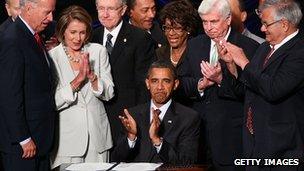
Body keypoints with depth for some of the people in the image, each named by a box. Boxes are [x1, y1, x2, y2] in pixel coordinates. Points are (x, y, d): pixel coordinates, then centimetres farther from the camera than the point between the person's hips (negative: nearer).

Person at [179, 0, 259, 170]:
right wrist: (201, 84, -10)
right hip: (198, 128, 4)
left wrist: (221, 79, -24)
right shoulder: (194, 44, 10)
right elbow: (183, 82, 9)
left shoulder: (249, 47, -6)